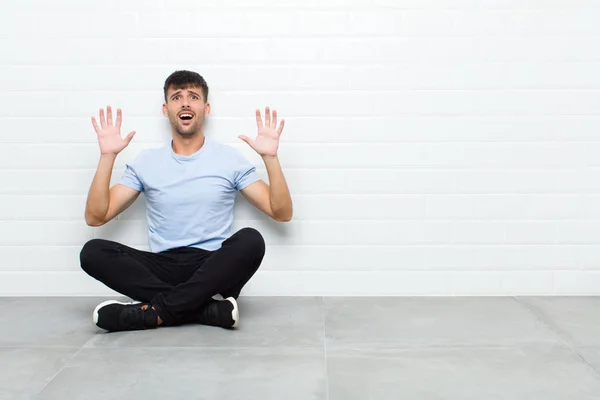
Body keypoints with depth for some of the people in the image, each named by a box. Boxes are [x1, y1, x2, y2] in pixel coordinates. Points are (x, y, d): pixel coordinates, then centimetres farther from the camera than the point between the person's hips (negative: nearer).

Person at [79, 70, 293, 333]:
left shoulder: (230, 158, 7)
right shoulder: (146, 161, 11)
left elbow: (281, 213, 3)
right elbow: (95, 217, 5)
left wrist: (270, 157, -9)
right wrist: (107, 156, -3)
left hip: (215, 271, -2)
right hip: (163, 270, 2)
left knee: (251, 240, -32)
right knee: (92, 252, -23)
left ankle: (154, 311, -29)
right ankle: (211, 309, -28)